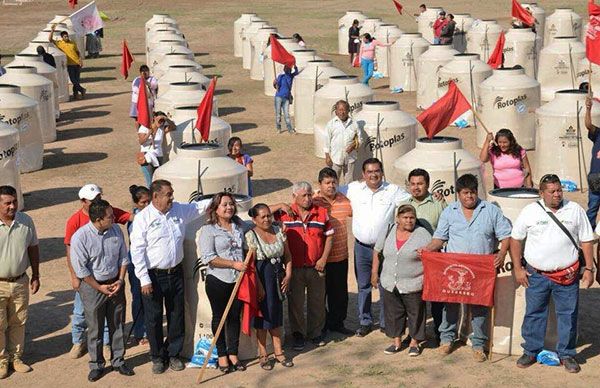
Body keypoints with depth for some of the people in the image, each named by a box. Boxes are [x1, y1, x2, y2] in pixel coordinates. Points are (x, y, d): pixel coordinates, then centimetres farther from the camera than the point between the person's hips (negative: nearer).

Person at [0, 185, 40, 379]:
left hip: (20, 282, 3)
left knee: (18, 323, 16)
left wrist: (35, 276, 8)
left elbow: (33, 247, 7)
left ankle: (16, 357, 34)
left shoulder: (26, 221, -6)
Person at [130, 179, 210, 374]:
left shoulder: (179, 210, 3)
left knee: (176, 315, 12)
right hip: (153, 276, -5)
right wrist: (144, 279, -14)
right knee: (154, 318, 6)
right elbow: (137, 251, -12)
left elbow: (200, 206, 18)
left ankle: (173, 354, 28)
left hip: (176, 273, 5)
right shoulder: (143, 218, -12)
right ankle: (157, 357, 23)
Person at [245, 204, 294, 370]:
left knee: (277, 314, 12)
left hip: (278, 277, 5)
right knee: (263, 314, 1)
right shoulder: (251, 236, -12)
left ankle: (278, 352, 22)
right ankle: (263, 355, 13)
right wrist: (259, 286, -17)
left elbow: (287, 255, 10)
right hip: (262, 277, -5)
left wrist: (288, 275, -1)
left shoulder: (278, 231, 5)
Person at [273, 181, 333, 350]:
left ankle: (316, 333, 30)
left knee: (317, 302, 13)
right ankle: (298, 334, 23)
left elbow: (329, 235, 6)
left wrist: (324, 258, -3)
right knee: (296, 303, 8)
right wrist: (281, 206, -15)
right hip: (294, 268, -2)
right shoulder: (285, 214, -5)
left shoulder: (321, 213, 1)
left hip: (316, 267, 2)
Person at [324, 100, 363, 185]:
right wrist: (327, 156, -4)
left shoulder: (353, 124, 2)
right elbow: (327, 141, -1)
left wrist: (354, 145, -12)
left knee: (349, 181, 11)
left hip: (350, 158, 2)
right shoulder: (331, 124, -3)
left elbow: (360, 139, 9)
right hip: (335, 158, -2)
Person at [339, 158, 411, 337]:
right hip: (362, 247, 1)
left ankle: (386, 322, 20)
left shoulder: (393, 191, -1)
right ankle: (365, 322, 24)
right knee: (363, 286, 11)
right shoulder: (354, 189, 2)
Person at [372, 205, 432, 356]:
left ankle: (414, 342, 20)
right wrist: (374, 273, 9)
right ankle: (397, 341, 24)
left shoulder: (422, 234, -9)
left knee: (415, 313, 5)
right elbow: (377, 252, 11)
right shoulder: (387, 232, 2)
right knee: (393, 313, 11)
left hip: (413, 285, -3)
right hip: (390, 284, 3)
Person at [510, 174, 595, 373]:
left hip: (567, 275, 0)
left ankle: (566, 354, 19)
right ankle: (531, 351, 23)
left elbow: (586, 240, 5)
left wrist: (589, 268, -1)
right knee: (534, 313, 8)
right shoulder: (530, 211, -1)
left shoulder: (575, 210, 1)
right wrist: (518, 269, 1)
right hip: (536, 275, 0)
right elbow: (515, 239, 5)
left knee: (568, 315, 5)